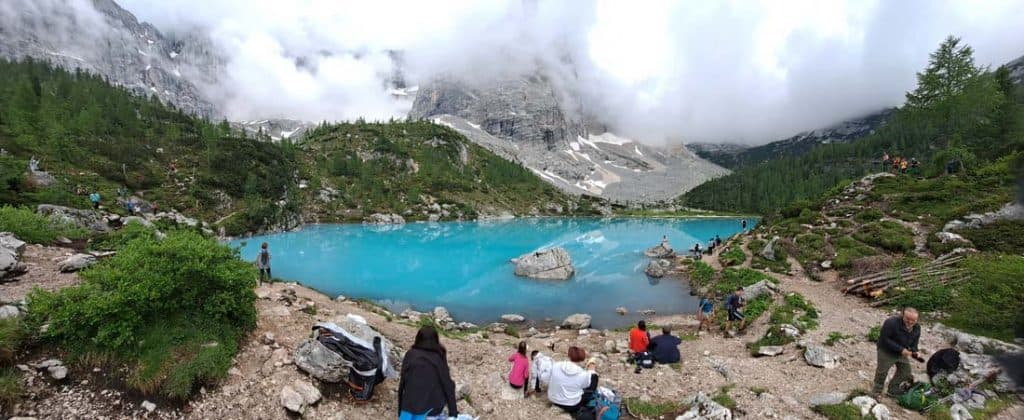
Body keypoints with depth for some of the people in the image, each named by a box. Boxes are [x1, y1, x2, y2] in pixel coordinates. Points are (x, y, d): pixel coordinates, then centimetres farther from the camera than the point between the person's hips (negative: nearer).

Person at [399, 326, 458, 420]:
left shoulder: (410, 354, 0)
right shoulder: (439, 357, -3)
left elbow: (402, 382, 3)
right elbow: (447, 385, -1)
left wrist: (401, 410, 12)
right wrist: (453, 412, 7)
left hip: (410, 406, 3)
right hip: (433, 408, -3)